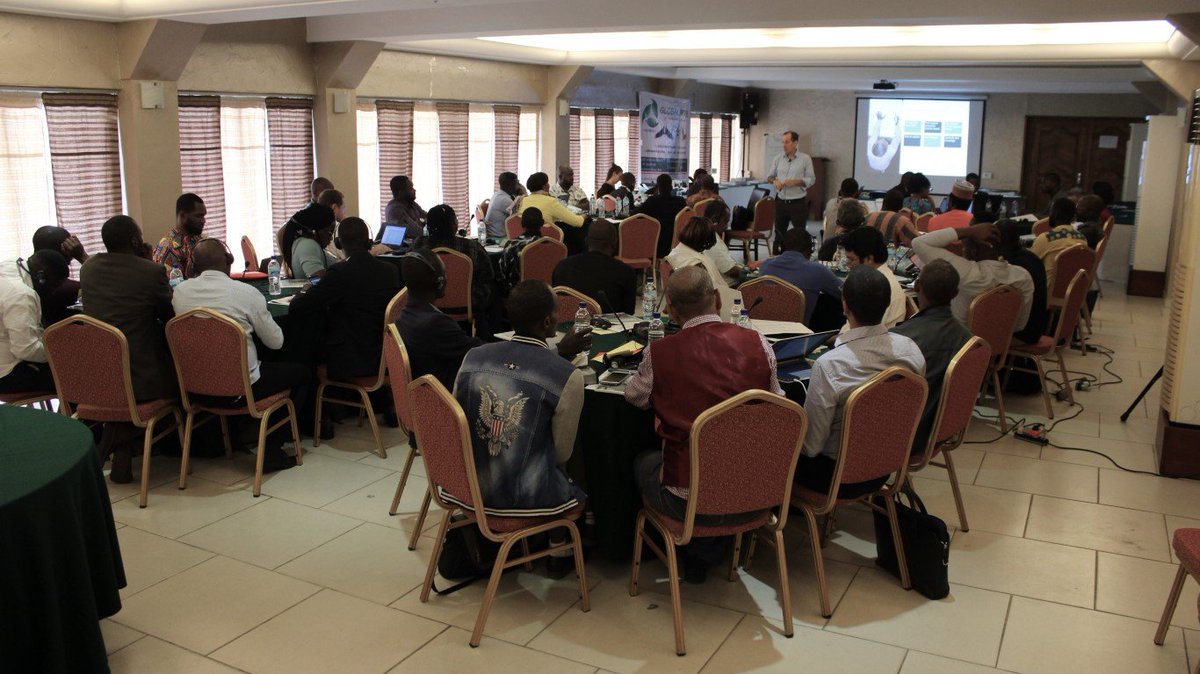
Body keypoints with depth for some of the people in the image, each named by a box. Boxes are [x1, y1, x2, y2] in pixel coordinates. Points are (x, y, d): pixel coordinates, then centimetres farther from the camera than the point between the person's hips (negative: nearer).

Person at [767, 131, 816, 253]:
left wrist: (796, 182, -19)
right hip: (781, 202, 3)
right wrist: (774, 181, -10)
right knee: (779, 232, 12)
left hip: (798, 203, -3)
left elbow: (811, 179, -3)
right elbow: (769, 175, 13)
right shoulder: (778, 158, 7)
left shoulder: (805, 159, -3)